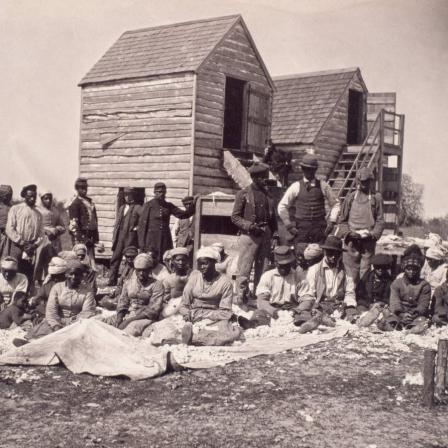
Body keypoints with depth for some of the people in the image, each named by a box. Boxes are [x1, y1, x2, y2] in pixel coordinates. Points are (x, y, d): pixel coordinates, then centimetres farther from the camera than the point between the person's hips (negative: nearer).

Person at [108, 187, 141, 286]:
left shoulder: (137, 208, -1)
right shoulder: (121, 208, 19)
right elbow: (117, 223, 19)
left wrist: (138, 227, -13)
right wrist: (114, 237, 12)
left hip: (131, 236, -6)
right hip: (119, 236, 6)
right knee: (115, 259, 3)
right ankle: (112, 282, 7)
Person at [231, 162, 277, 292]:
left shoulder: (267, 194, 14)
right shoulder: (243, 194, -1)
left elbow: (272, 217, 21)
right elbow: (235, 217, -3)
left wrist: (271, 231, 7)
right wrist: (250, 226, -15)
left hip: (265, 237, 5)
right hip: (249, 236, -5)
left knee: (262, 270, 8)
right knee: (244, 270, -6)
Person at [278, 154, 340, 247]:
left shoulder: (323, 186, 7)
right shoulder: (296, 187, 5)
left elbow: (335, 204, 14)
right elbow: (282, 207, 7)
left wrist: (332, 222, 3)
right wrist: (289, 225, 3)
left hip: (319, 228, 1)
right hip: (301, 228, 0)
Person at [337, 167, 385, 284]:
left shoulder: (376, 198, 7)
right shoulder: (350, 197, 8)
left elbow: (380, 221, 5)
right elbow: (342, 220, 9)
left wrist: (373, 234, -10)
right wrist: (348, 233, -7)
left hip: (369, 241, 0)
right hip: (352, 241, 0)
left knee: (365, 272, -1)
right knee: (351, 272, 0)